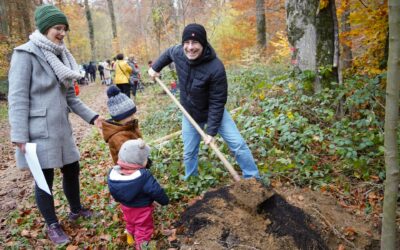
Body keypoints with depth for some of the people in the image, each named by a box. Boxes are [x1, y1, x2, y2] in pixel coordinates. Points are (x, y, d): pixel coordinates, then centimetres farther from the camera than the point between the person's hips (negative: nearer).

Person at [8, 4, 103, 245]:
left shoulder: (61, 57, 10)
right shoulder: (26, 54, -12)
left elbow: (70, 97, 13)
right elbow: (18, 98, -15)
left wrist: (92, 116, 5)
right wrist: (20, 136, -19)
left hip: (61, 128, 7)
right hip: (38, 131, -7)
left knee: (72, 169, 17)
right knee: (45, 179, 6)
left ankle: (76, 209, 40)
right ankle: (53, 225, 25)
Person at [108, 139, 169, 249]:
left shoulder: (113, 173, -21)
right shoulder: (144, 177, -37)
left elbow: (115, 194, -3)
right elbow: (157, 191, -25)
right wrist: (165, 200, -5)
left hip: (125, 206, 6)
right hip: (142, 208, -6)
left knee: (130, 223, 33)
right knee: (143, 228, 18)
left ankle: (130, 237, 57)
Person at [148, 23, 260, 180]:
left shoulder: (215, 68, -32)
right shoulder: (179, 53, -18)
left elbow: (217, 102, -27)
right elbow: (168, 53, 10)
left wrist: (211, 131, -25)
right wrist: (155, 67, 17)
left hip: (214, 112, -4)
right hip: (190, 114, 4)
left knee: (238, 144, -7)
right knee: (189, 153, 13)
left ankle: (254, 179, 11)